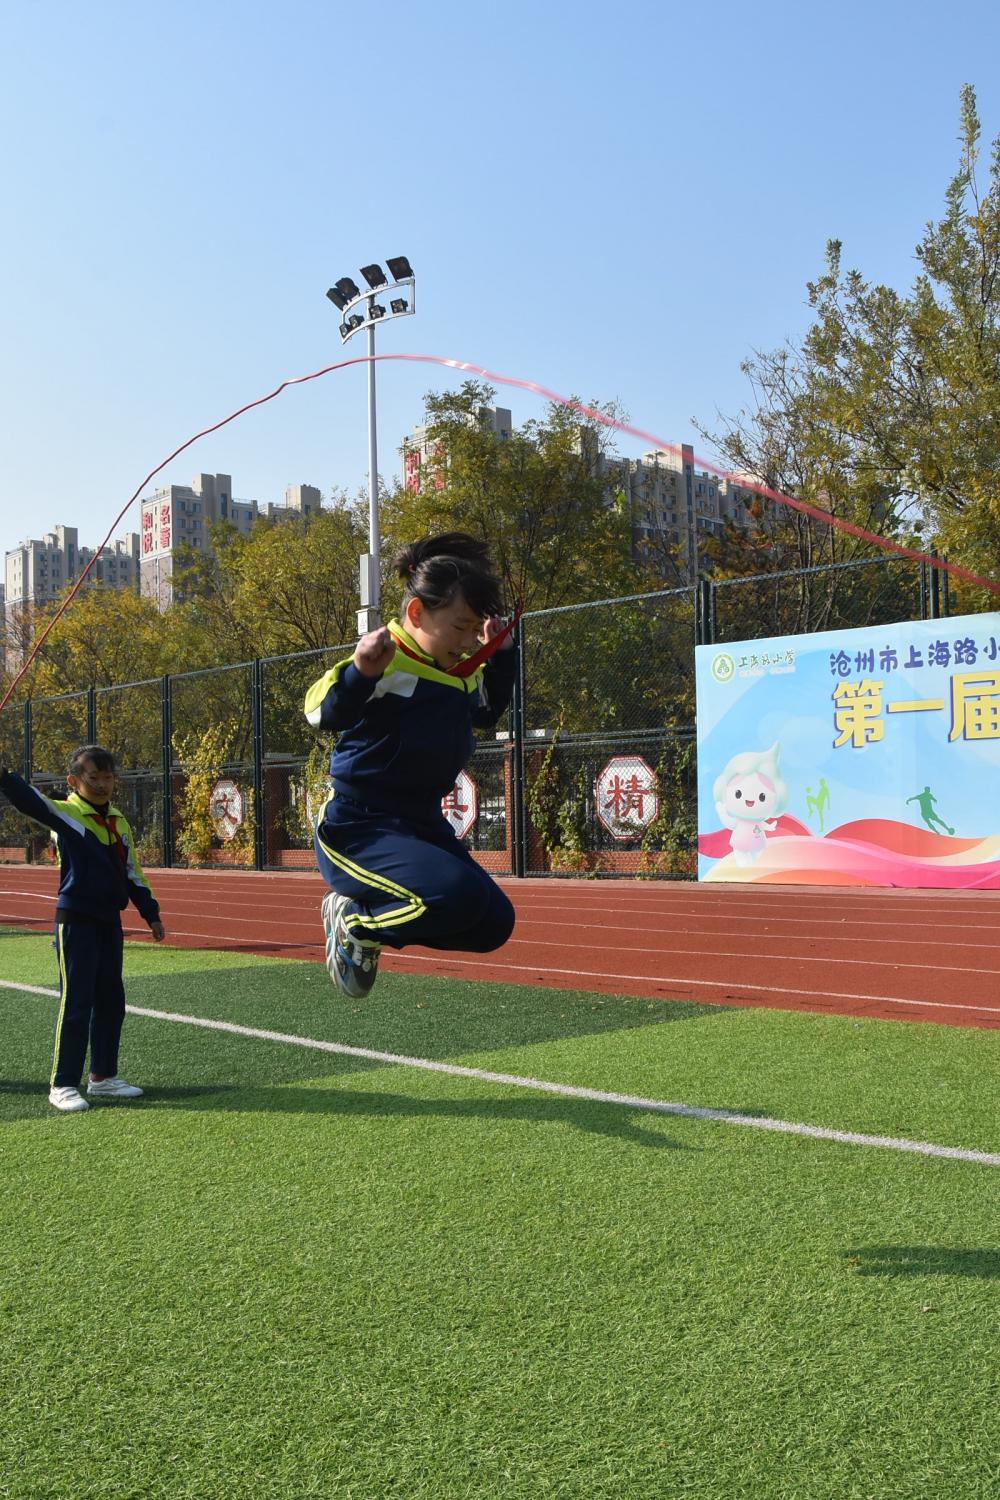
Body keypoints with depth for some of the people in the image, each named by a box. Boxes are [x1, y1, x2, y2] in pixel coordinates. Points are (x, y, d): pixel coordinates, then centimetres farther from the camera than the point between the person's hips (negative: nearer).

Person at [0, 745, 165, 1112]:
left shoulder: (119, 823, 11)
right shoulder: (66, 814, -8)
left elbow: (133, 874, 18)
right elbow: (31, 802, -28)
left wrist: (151, 914, 17)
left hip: (110, 921, 7)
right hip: (75, 921, -7)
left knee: (110, 1002, 12)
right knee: (75, 1002, -5)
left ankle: (103, 1076, 25)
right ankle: (62, 1085, 4)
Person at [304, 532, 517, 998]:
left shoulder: (460, 672, 11)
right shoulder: (387, 664, -16)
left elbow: (486, 713, 32)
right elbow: (323, 712, -32)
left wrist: (502, 655, 18)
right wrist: (360, 672, -49)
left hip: (423, 825, 9)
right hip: (356, 829, -9)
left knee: (493, 924, 0)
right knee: (457, 895, -31)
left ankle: (368, 921, 17)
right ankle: (353, 921, -3)